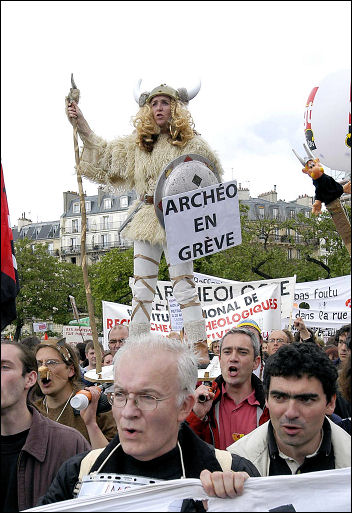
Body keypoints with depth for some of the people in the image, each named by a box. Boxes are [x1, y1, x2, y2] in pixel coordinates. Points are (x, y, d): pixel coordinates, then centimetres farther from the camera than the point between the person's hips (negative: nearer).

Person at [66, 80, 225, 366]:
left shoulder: (190, 142, 3)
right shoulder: (137, 144, 15)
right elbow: (102, 155, 21)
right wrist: (81, 123, 16)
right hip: (146, 221, 5)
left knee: (184, 284, -8)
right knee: (142, 288, 5)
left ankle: (200, 348, -3)